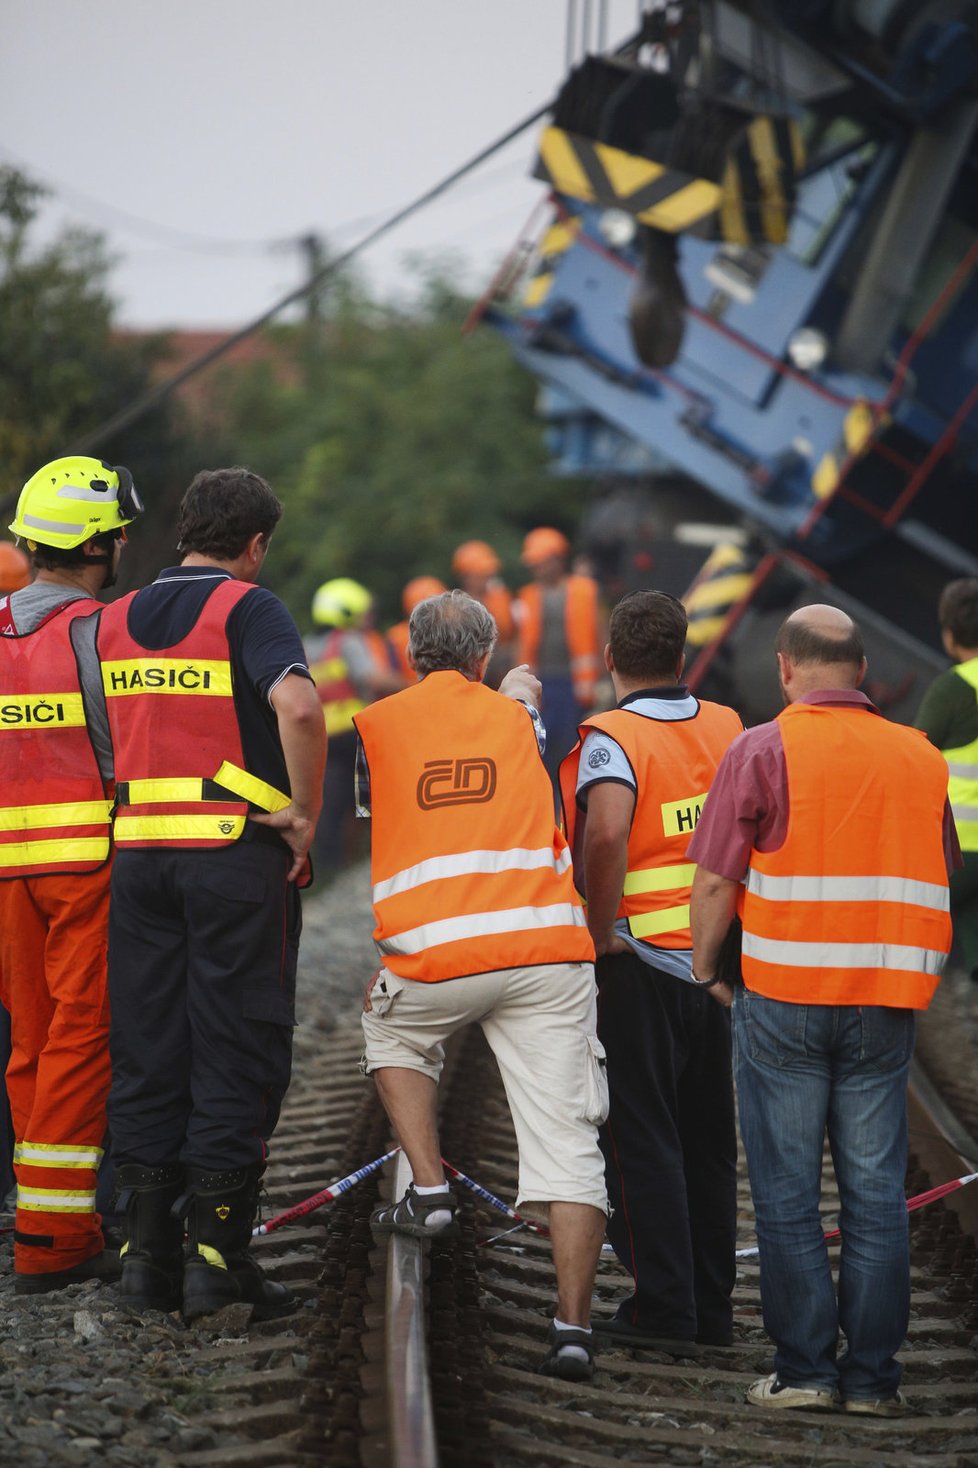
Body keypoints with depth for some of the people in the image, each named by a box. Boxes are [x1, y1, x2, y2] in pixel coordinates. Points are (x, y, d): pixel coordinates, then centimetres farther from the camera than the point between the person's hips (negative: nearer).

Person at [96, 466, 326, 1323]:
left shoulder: (116, 620, 13)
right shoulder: (246, 609, -7)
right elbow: (298, 706, -24)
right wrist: (305, 814, -13)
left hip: (137, 856, 5)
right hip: (235, 855, -5)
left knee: (147, 1051, 10)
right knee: (234, 1055, 0)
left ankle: (149, 1253, 11)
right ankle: (218, 1257, -1)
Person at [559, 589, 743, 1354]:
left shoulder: (613, 737, -13)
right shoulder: (727, 727, 6)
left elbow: (606, 833, -29)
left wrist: (601, 932, -18)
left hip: (641, 963, -6)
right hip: (718, 961, 6)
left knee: (642, 1139, 2)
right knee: (709, 1140, 13)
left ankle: (664, 1309, 2)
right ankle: (713, 1306, 18)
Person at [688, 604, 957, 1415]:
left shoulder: (764, 750, -6)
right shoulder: (921, 758, 6)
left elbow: (715, 881, -8)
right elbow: (939, 882, 12)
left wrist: (706, 970, 5)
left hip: (783, 999, -3)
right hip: (886, 1007, 3)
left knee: (788, 1194, 4)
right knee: (876, 1194, 7)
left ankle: (806, 1368, 5)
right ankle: (873, 1375, 8)